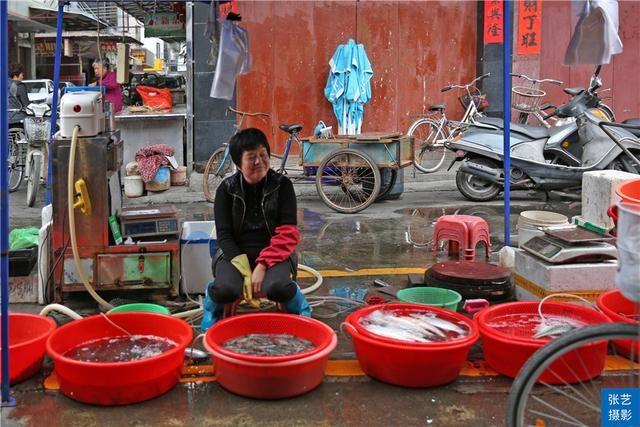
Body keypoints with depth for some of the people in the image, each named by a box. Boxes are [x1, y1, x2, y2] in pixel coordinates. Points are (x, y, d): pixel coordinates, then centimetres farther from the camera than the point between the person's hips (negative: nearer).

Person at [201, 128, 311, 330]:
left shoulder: (282, 185, -2)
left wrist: (262, 266, -23)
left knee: (276, 287, -33)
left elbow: (287, 234, -9)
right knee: (226, 289, -31)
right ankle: (212, 301, 5)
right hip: (235, 253, 1)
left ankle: (297, 302, 2)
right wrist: (245, 272, -20)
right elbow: (224, 235, -6)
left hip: (274, 253, 0)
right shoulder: (227, 189, 0)